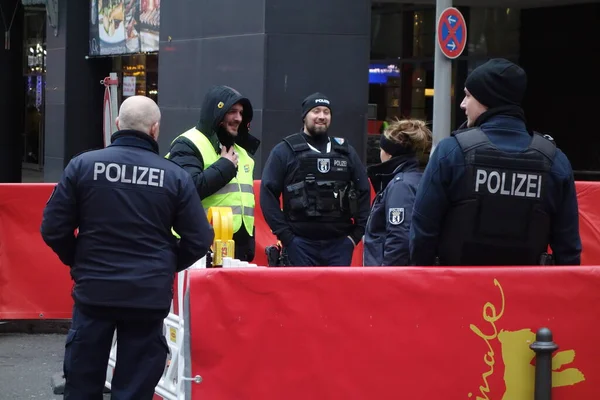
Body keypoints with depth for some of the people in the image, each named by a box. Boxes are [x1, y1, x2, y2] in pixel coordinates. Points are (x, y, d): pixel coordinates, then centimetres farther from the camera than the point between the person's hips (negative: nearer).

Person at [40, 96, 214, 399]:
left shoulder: (83, 165, -4)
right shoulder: (175, 176, -4)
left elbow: (53, 229, -3)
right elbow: (199, 241, -2)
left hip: (93, 290, 1)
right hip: (149, 294, 0)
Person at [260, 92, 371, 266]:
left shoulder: (345, 151, 14)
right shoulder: (285, 151, 3)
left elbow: (364, 191, 15)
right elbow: (268, 193, -1)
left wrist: (357, 233, 6)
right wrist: (284, 236, -7)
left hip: (340, 243, 3)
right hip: (300, 244, -3)